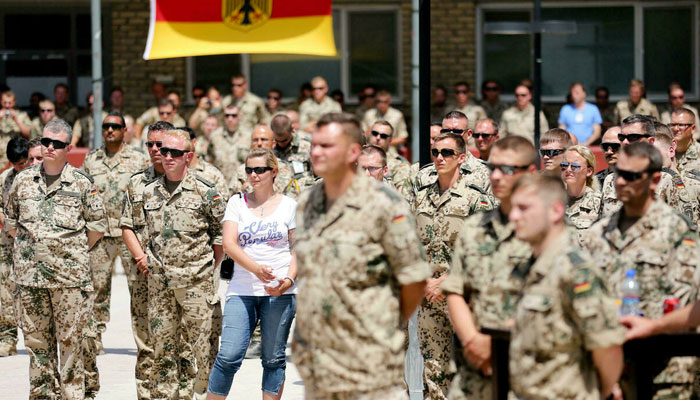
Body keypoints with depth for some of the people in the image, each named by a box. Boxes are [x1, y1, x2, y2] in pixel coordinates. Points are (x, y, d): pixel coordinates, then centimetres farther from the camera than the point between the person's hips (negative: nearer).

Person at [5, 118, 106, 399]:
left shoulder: (82, 183, 0)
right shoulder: (23, 180, 8)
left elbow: (97, 226, 6)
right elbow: (10, 222, 18)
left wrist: (74, 253, 6)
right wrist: (30, 248, 12)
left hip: (70, 276, -3)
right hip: (29, 274, 3)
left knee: (71, 340, 0)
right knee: (36, 340, 7)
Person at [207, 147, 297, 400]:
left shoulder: (288, 206, 7)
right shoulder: (237, 203, 9)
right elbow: (229, 244, -2)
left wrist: (289, 279, -14)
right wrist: (255, 268, -19)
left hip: (280, 292, 0)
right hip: (242, 290, 0)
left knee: (274, 358, 4)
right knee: (229, 356, -8)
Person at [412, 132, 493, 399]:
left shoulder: (476, 200, -3)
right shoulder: (421, 198, 12)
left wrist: (444, 282, -14)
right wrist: (424, 282, -1)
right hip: (428, 294, 5)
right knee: (433, 362, 7)